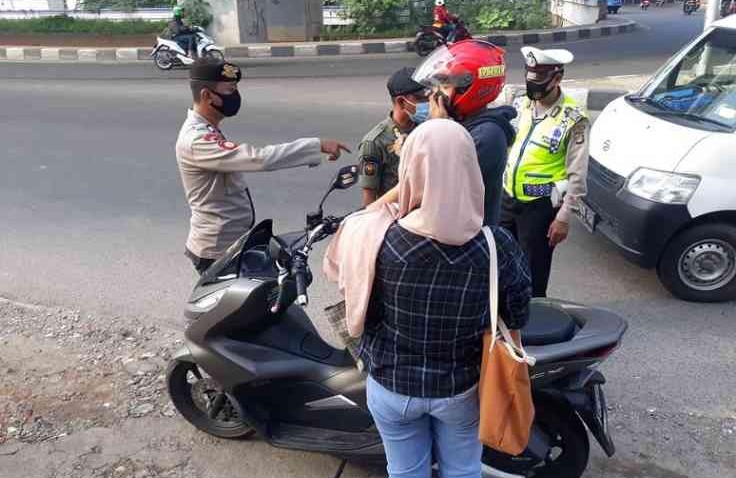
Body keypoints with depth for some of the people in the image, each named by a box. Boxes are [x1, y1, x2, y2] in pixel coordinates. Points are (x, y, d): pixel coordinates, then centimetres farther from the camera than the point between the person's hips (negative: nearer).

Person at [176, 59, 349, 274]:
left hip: (231, 244, 10)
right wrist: (318, 145, -31)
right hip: (218, 251, -10)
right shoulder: (197, 140, -24)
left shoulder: (206, 132, 10)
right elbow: (258, 158, -34)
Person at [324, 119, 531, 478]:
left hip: (391, 385, 0)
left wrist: (380, 207, 5)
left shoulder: (376, 239, -27)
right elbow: (518, 317, -8)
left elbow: (334, 266, -4)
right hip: (462, 388, 1)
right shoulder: (497, 247, -25)